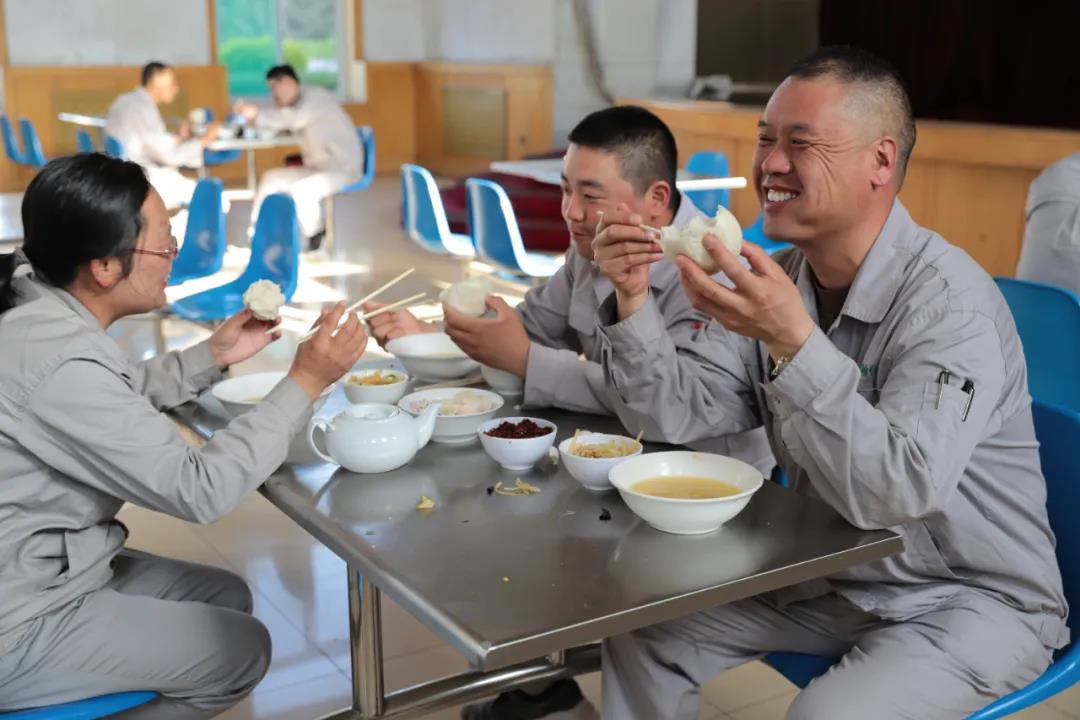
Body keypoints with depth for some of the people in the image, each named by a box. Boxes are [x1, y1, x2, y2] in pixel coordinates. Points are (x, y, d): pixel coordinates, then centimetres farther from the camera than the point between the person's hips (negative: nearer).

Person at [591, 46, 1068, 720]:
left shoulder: (949, 300, -25)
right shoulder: (782, 276, -2)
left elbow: (902, 491, -35)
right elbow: (692, 417, -2)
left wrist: (794, 343, -44)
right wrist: (633, 300, -15)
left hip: (971, 599, -7)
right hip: (831, 576, 7)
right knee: (644, 628, 2)